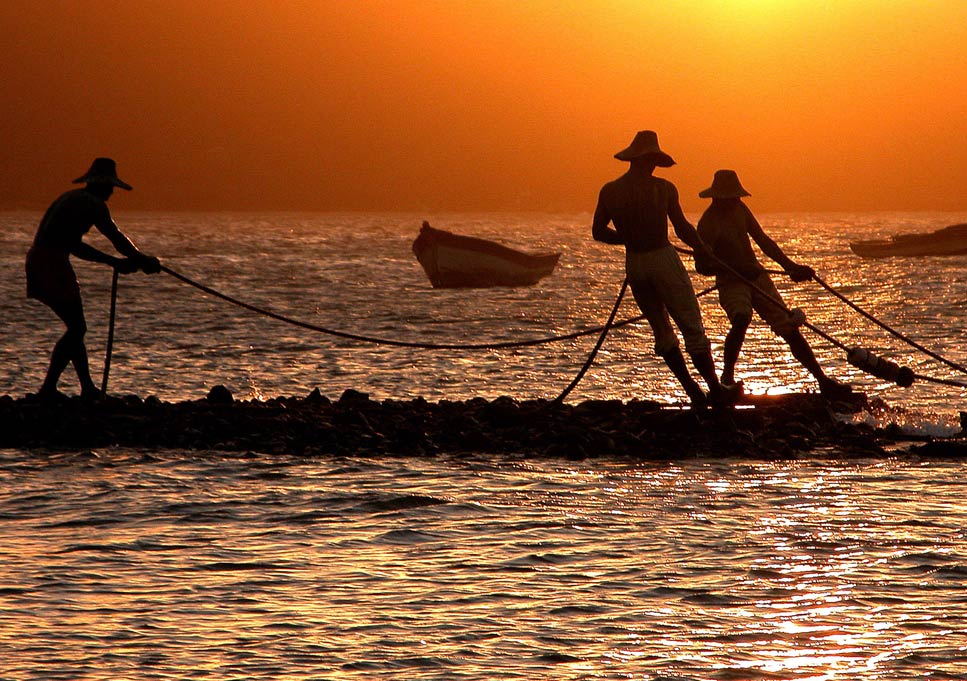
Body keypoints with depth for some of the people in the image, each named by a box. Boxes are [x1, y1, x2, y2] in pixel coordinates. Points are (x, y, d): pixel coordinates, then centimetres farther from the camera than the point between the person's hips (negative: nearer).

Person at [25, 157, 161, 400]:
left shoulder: (70, 199, 24)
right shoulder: (93, 204, -6)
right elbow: (117, 239, -7)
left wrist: (113, 261, 29)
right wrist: (144, 261, 7)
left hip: (36, 261, 9)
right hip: (52, 264, -9)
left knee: (75, 328, 16)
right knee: (76, 329, -5)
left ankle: (88, 389, 19)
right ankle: (48, 388, -10)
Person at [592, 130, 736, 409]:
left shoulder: (609, 192, 2)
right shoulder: (662, 188, -9)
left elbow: (598, 231, 7)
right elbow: (683, 229, -7)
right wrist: (704, 251, 7)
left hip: (634, 264, 5)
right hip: (663, 258, -5)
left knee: (661, 330, 15)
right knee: (692, 328, 1)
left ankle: (692, 390, 12)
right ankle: (714, 388, 1)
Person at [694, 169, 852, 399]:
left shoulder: (739, 209, 4)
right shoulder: (708, 224, -17)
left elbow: (763, 241, 13)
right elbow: (702, 266, -25)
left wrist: (790, 266, 9)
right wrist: (738, 268, -37)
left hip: (757, 278, 6)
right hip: (731, 283, -6)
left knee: (790, 329, 1)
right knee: (741, 319, -36)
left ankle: (823, 381, 3)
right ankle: (727, 376, -21)